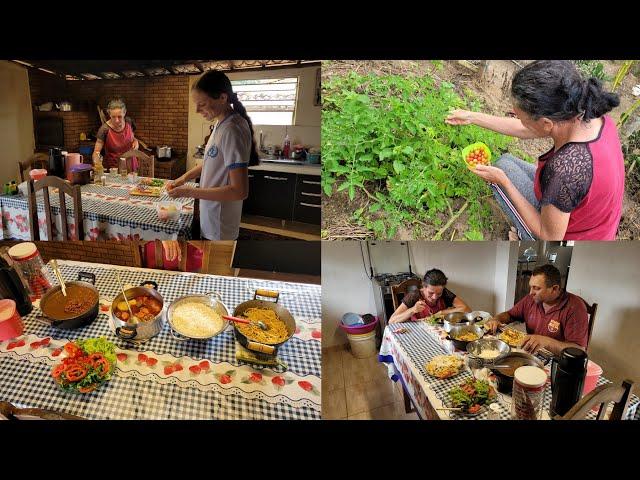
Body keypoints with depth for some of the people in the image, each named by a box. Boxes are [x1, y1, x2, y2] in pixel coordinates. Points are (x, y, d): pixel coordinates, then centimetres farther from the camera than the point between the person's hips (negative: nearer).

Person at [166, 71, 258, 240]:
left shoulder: (232, 130, -24)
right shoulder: (220, 124, 4)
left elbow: (240, 191, -28)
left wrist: (190, 192, -23)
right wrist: (184, 178, 5)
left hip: (219, 226, -8)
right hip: (211, 216, 8)